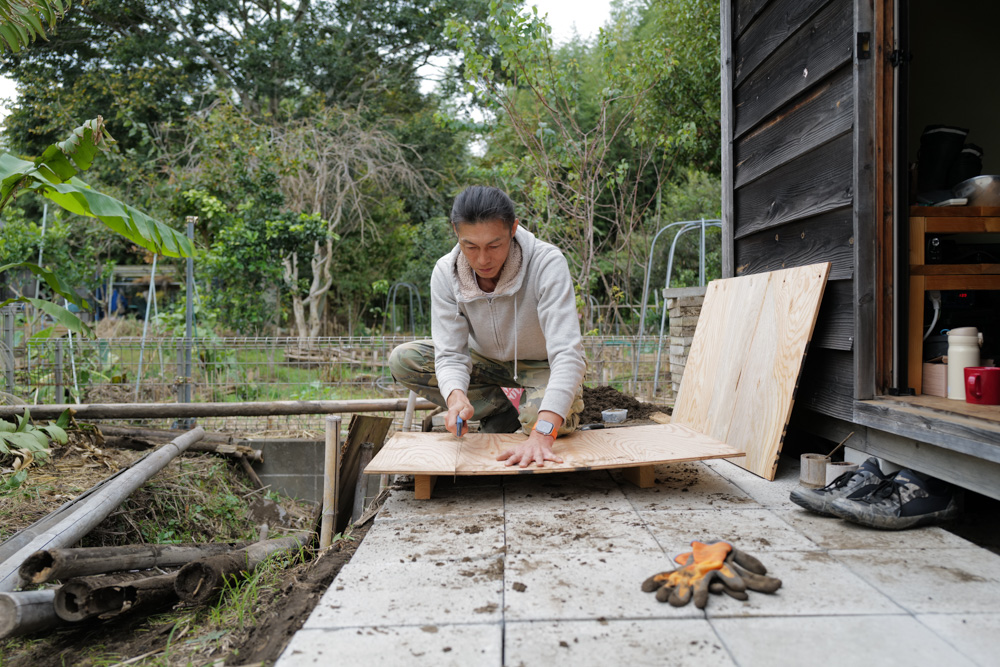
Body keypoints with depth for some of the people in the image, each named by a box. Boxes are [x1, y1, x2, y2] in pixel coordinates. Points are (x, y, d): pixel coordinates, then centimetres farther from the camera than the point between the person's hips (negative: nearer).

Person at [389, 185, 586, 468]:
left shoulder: (547, 264, -33)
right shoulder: (445, 273, -21)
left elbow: (567, 354, -40)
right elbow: (450, 355, -20)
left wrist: (541, 434, -53)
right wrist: (456, 397, -46)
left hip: (543, 364, -4)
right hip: (488, 360, 4)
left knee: (548, 418, -37)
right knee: (403, 360, -16)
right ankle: (503, 413, -6)